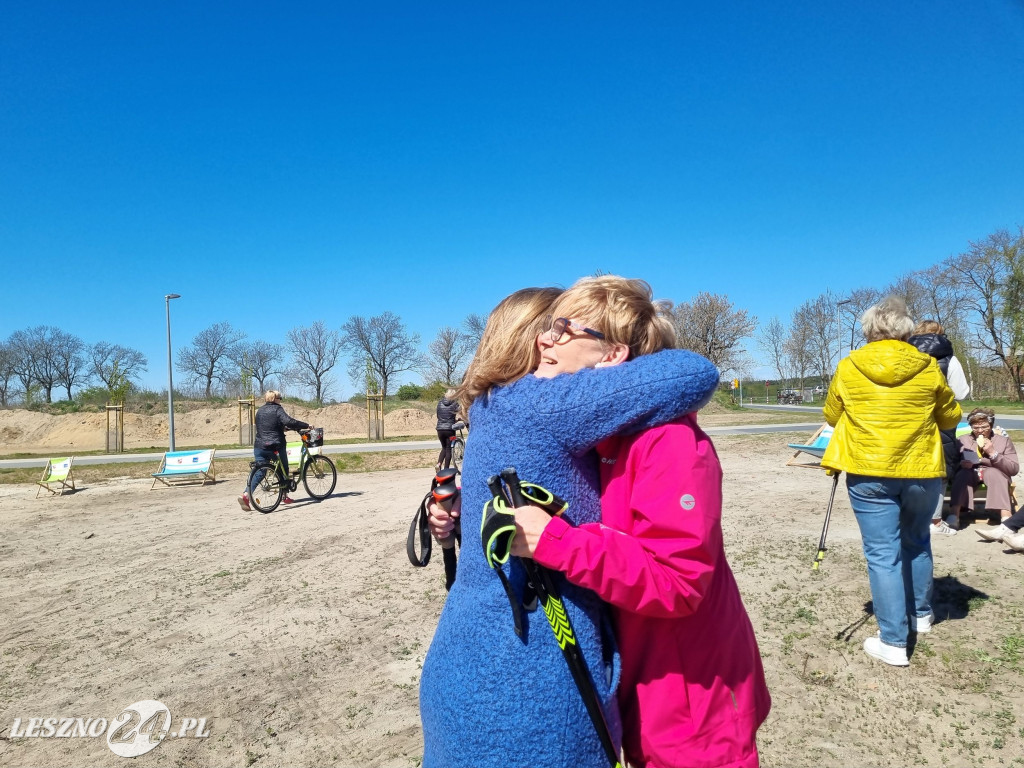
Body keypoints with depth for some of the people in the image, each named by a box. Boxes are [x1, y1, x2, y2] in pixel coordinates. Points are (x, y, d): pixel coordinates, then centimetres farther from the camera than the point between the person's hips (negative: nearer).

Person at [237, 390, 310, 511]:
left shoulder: (260, 410, 15)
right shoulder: (277, 409, -7)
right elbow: (289, 421, -22)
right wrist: (306, 426, -17)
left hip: (259, 446, 6)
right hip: (275, 446, -5)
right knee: (283, 470, 12)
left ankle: (245, 495, -13)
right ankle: (285, 496, 20)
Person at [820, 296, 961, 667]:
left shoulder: (848, 367, -3)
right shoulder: (928, 367, -2)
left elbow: (831, 416, 9)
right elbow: (951, 417, 10)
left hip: (868, 473, -2)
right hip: (922, 471, 2)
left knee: (883, 554, 3)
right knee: (917, 542, 24)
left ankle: (893, 642, 5)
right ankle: (921, 613, 41)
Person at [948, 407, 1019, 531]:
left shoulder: (1004, 440, 11)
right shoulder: (963, 440, 13)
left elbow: (1014, 469, -1)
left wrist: (993, 453, -13)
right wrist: (961, 464, -20)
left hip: (995, 475, 0)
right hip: (969, 474, 1)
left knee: (994, 472, -34)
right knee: (963, 474, -33)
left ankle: (1006, 518, -43)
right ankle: (954, 515, -46)